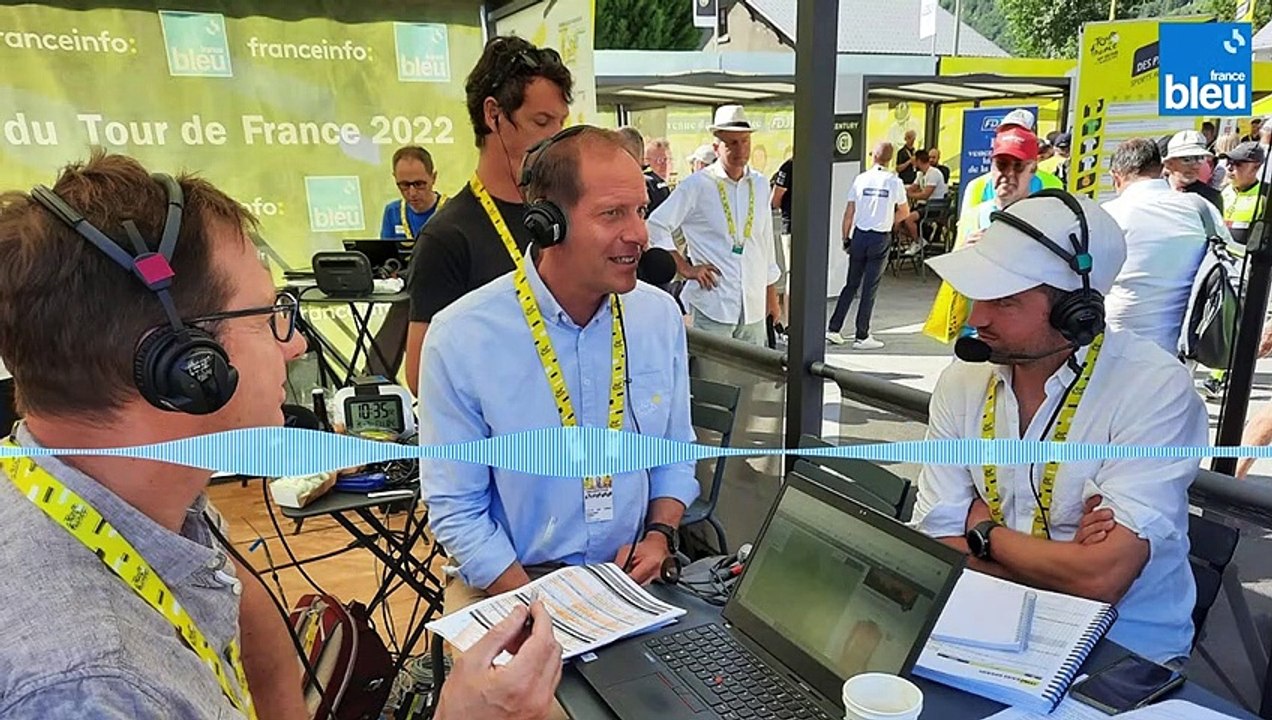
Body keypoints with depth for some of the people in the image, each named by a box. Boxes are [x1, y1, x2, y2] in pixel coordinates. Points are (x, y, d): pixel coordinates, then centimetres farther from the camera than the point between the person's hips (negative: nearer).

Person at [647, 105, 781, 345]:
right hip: (713, 306, -5)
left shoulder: (760, 185, 10)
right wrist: (685, 269, -7)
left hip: (754, 307, 5)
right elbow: (656, 226, -5)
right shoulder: (697, 185, -5)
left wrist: (772, 298, 18)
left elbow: (766, 243, 16)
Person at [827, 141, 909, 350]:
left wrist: (846, 239, 11)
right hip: (881, 238, -2)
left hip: (859, 236, 2)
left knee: (851, 284, 13)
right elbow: (904, 212, 8)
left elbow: (849, 213, 1)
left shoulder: (861, 179, -1)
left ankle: (833, 329, 13)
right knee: (869, 288, 3)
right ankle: (862, 337, 8)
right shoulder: (894, 181, -4)